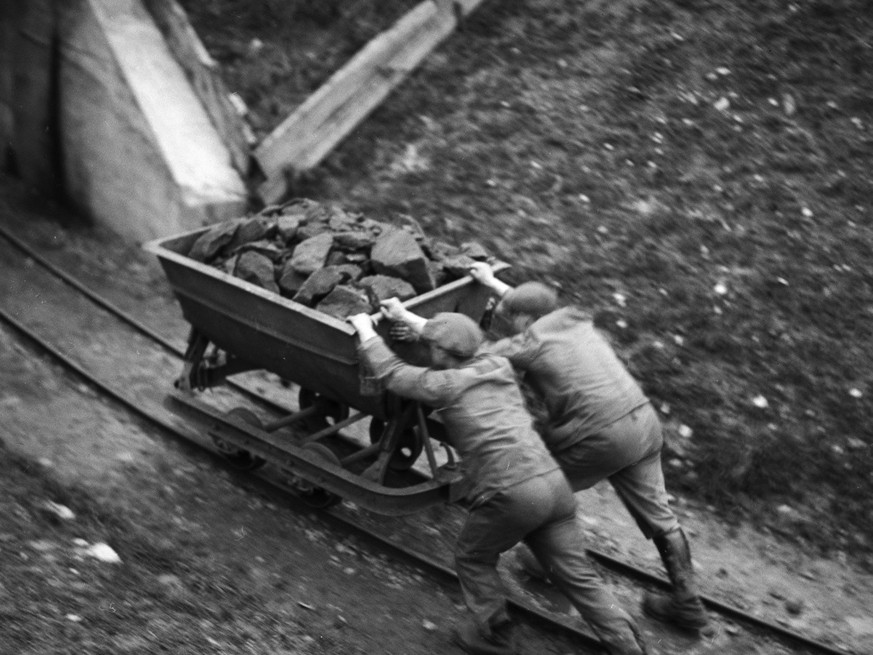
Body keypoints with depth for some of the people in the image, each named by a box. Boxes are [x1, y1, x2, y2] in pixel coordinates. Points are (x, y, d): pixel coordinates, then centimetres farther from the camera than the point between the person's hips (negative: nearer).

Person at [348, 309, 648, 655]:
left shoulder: (444, 384, 1)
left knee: (473, 558, 20)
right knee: (575, 572, 11)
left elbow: (389, 371, 13)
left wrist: (365, 328, 28)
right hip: (553, 482, 6)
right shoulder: (499, 365, 17)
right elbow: (459, 345, 37)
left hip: (511, 493, -6)